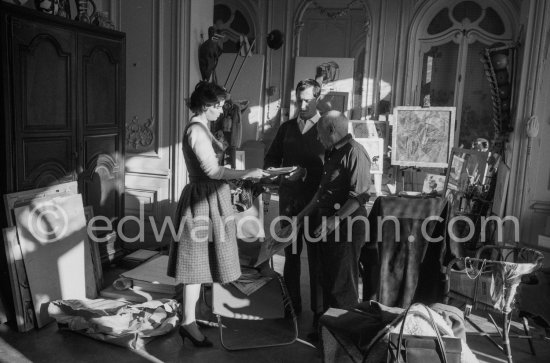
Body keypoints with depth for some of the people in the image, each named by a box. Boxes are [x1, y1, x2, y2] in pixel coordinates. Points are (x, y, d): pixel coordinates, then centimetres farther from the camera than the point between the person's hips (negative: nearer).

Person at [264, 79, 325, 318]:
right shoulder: (286, 128, 13)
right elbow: (271, 158, 15)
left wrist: (305, 172, -22)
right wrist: (272, 171, -6)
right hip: (289, 199, 4)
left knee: (316, 256, 2)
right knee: (291, 253, 12)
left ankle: (319, 309, 13)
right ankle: (291, 305, 24)